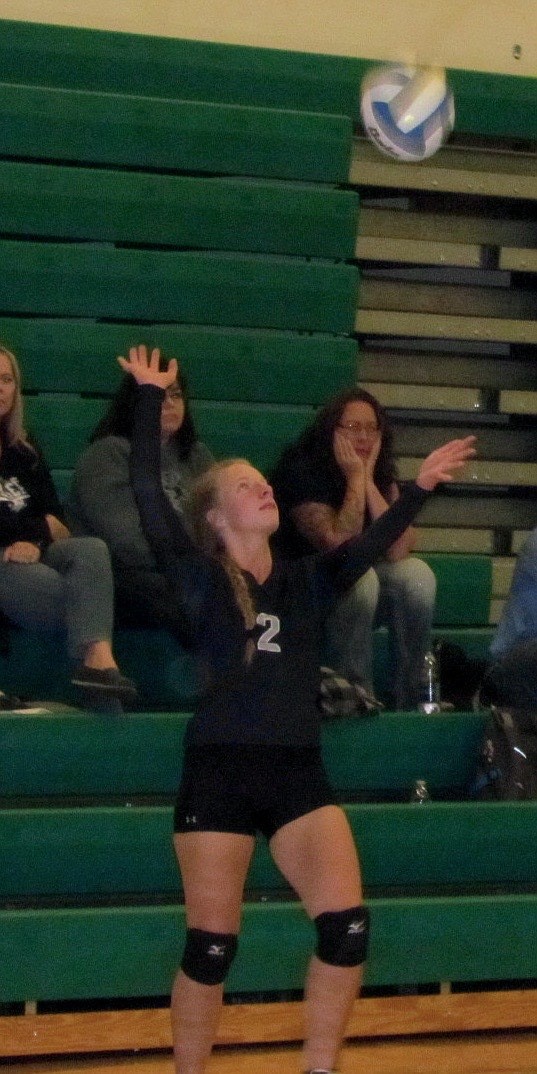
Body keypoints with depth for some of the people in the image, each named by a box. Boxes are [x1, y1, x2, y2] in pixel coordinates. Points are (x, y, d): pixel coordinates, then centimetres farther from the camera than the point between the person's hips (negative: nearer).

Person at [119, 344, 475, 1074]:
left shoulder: (305, 581, 13)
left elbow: (371, 544, 10)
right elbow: (147, 493, -7)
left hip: (299, 773, 4)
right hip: (219, 773, -4)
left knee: (347, 928, -10)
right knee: (211, 949, -3)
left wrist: (421, 487, -3)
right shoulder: (199, 578, 0)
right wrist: (150, 397, -6)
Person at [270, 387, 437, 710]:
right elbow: (340, 547, -27)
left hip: (364, 598, 5)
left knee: (416, 573, -21)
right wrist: (355, 478, -22)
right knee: (360, 576, -33)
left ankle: (411, 701, -17)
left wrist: (368, 481, -18)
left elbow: (398, 550, -17)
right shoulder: (304, 473, -16)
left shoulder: (384, 477, 0)